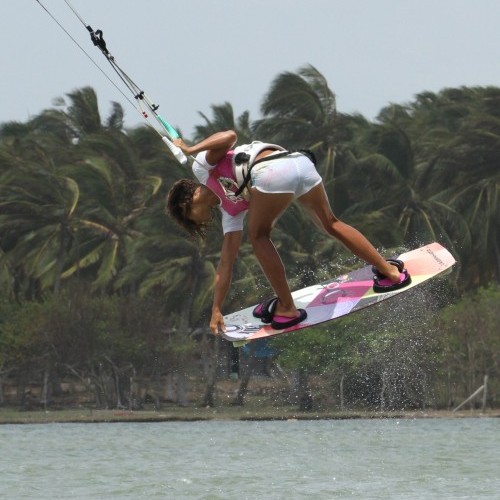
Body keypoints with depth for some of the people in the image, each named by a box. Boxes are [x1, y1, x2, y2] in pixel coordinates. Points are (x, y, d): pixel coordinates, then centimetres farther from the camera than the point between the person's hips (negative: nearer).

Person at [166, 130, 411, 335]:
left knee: (259, 237, 14)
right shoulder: (232, 209, 36)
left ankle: (287, 308, 14)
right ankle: (392, 272, 32)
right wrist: (216, 310, 42)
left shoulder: (202, 166, 24)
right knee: (331, 224, 27)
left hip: (271, 170, -8)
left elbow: (230, 136, 6)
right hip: (301, 162, 8)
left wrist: (190, 149, 16)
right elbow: (226, 264, 38)